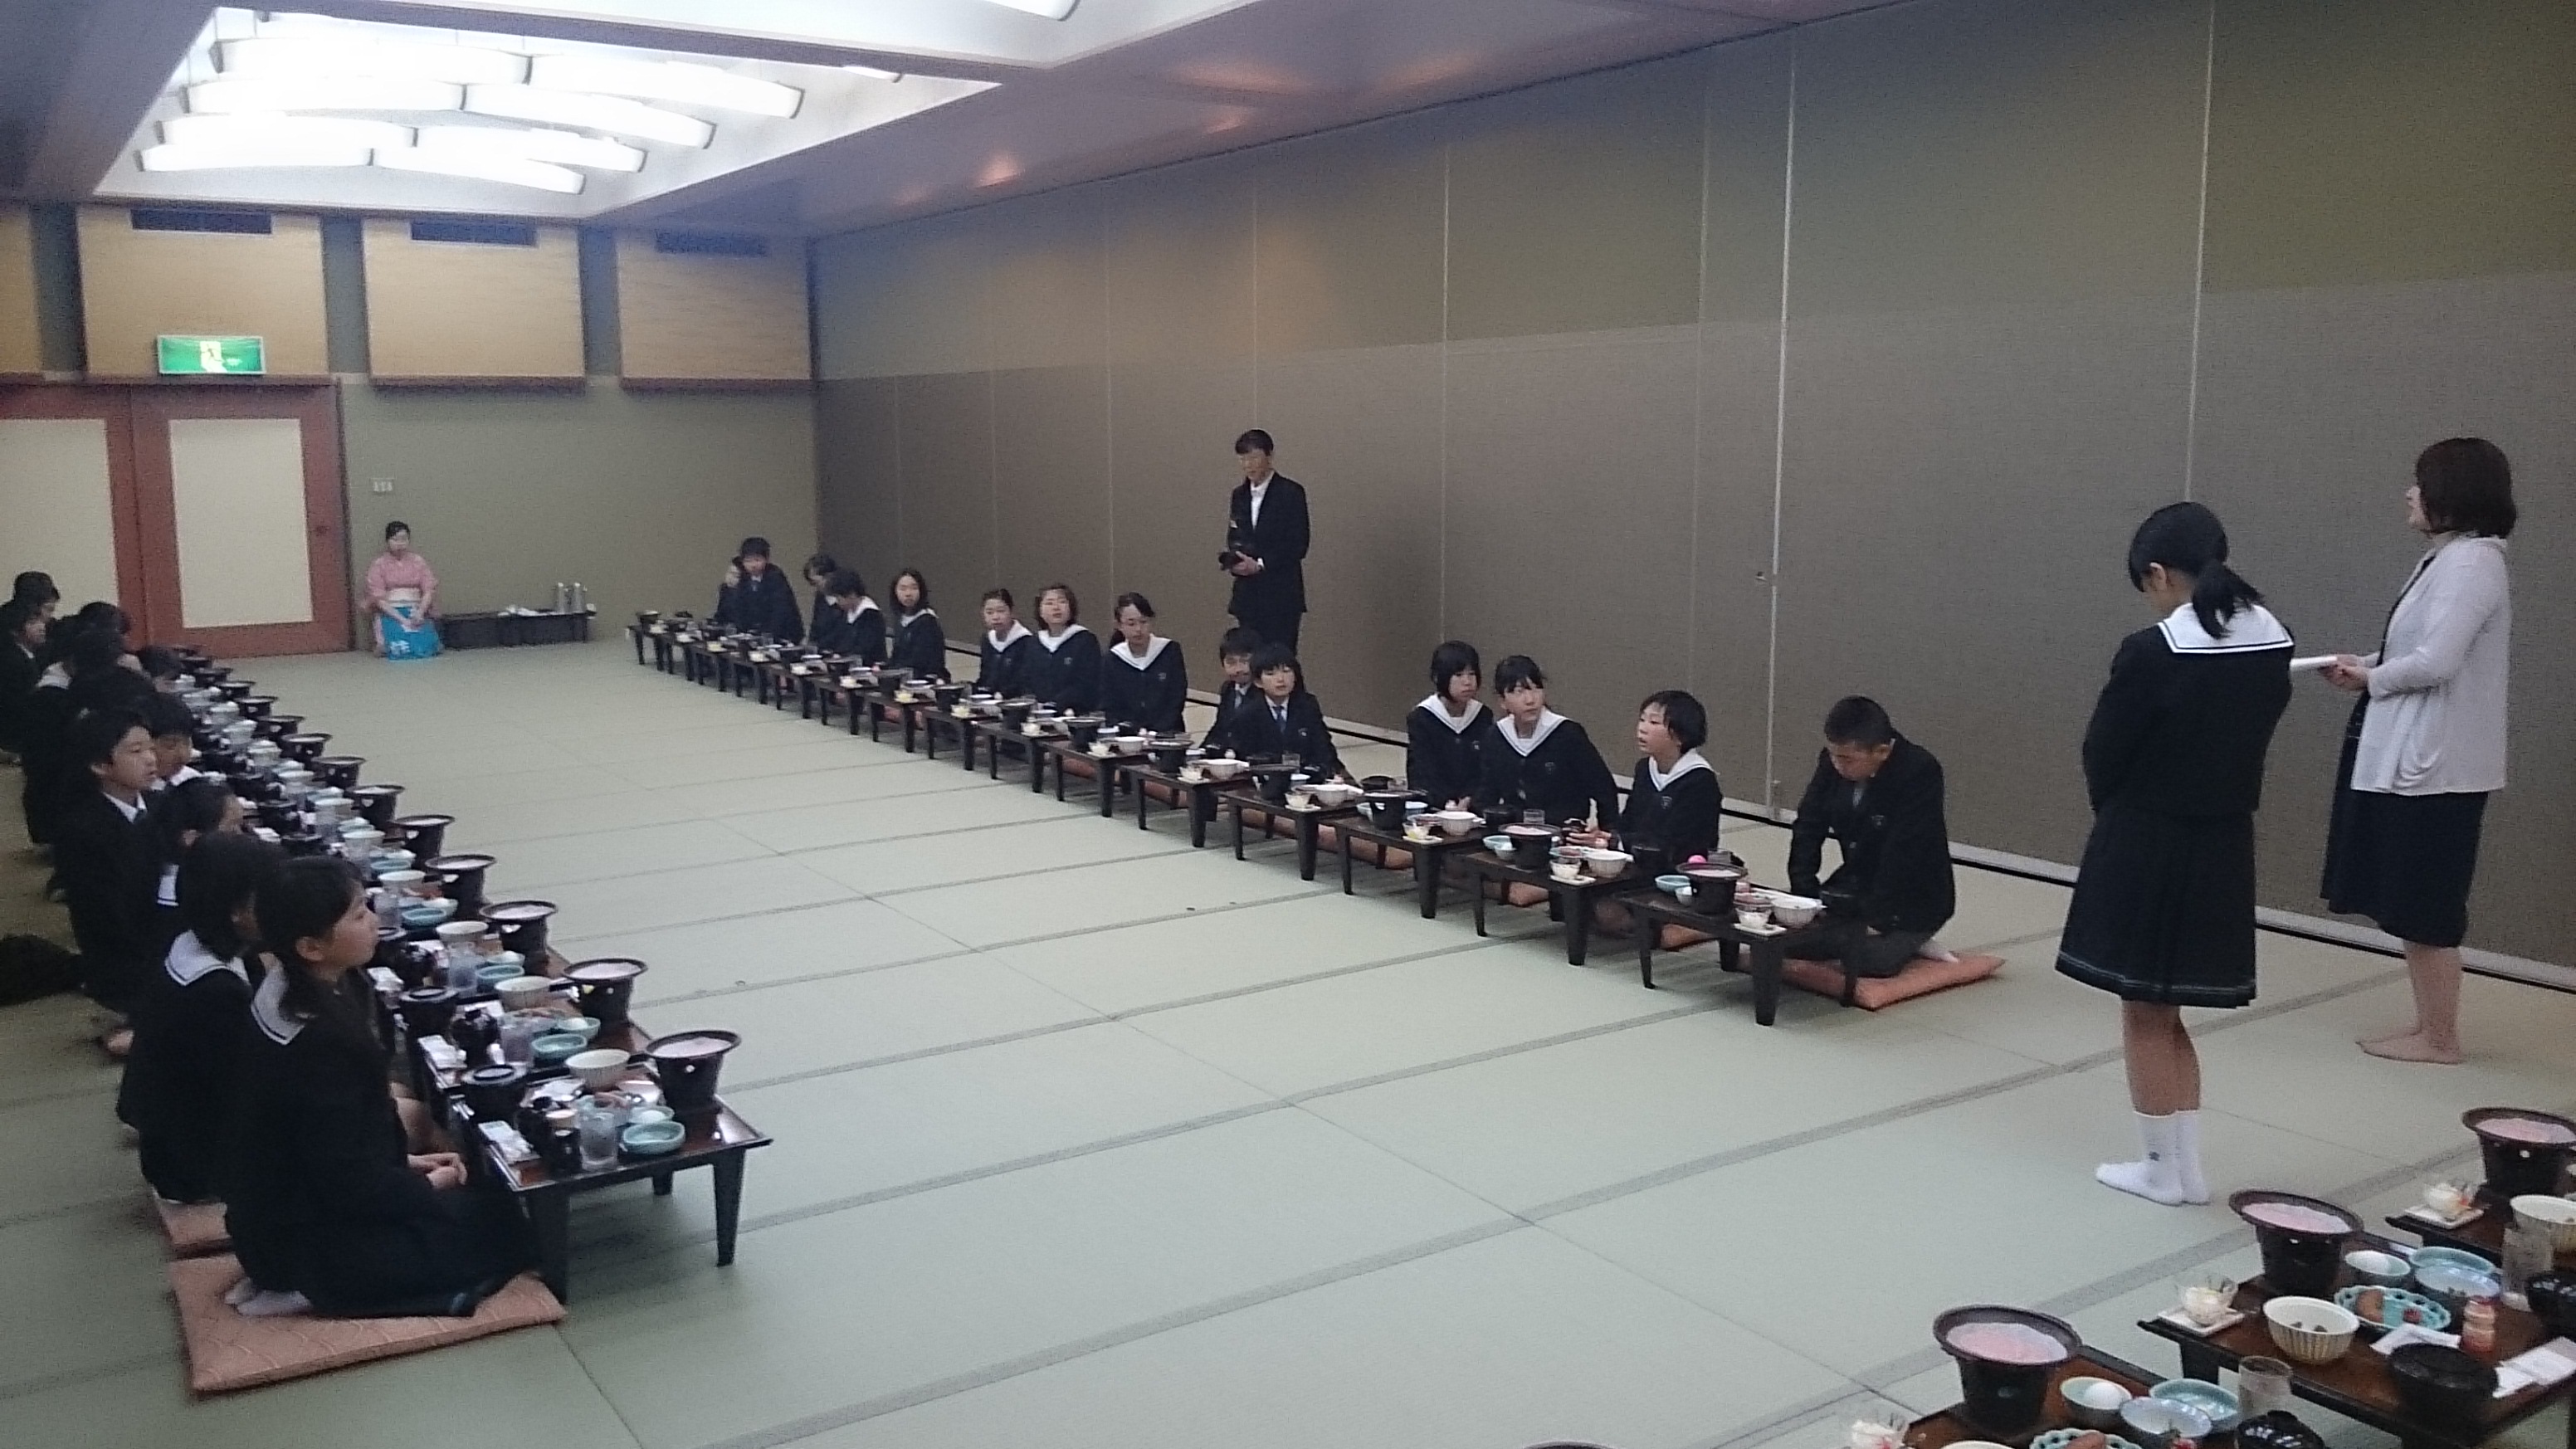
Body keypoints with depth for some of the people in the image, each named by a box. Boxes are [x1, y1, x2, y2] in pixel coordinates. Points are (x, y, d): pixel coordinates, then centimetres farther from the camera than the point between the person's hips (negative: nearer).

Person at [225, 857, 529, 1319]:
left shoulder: (283, 992, -2)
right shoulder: (321, 1039, -30)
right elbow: (348, 1182, -25)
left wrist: (405, 1163, 9)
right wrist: (426, 1186, -8)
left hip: (281, 1213, 9)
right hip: (303, 1239, -9)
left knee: (478, 1201, 19)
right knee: (501, 1231, 2)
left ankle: (291, 1280, 9)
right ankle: (320, 1290, -5)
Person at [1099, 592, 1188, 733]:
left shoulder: (1170, 652, 3)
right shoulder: (1110, 660, 8)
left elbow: (1177, 702, 0)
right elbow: (1108, 708, 5)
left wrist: (1154, 734, -11)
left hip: (1166, 735, -1)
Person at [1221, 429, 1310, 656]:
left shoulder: (1290, 492, -5)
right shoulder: (1239, 495, 14)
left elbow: (1298, 545, -9)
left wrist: (1260, 564, -16)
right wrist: (1231, 560, -2)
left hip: (1281, 594, -5)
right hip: (1248, 595, 6)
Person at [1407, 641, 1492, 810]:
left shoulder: (1484, 716, 8)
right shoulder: (1420, 718, -1)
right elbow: (1422, 775, -9)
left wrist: (1471, 801, -18)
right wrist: (1448, 805, -25)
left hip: (1475, 807, 2)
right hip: (1432, 810, -2)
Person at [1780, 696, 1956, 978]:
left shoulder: (1920, 772, -26)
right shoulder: (1833, 761, -7)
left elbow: (1903, 853, -28)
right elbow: (1808, 827, -3)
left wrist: (1879, 920, -28)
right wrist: (1804, 896, -11)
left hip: (1912, 900, -6)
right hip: (1855, 886, 6)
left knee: (1869, 960, -28)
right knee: (1784, 938, -6)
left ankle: (1905, 939, 2)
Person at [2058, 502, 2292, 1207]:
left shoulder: (2151, 653, -20)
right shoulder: (2274, 646, -1)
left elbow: (2102, 756, -10)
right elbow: (2250, 731, 6)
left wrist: (2116, 813, 8)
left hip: (2148, 847, -6)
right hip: (2223, 844, 6)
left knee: (2144, 1015, 10)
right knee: (2166, 1012, 18)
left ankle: (2166, 1169, 20)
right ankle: (2184, 1166, 24)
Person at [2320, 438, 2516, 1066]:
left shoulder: (2470, 563, -18)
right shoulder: (2448, 559, 12)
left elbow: (2435, 662, -25)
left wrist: (2372, 678, -8)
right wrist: (2367, 665, 2)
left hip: (2437, 762, -10)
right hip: (2413, 756, 10)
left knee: (2426, 906, 1)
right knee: (2407, 902, 16)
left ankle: (2440, 1038, 13)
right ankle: (2428, 1026, 26)